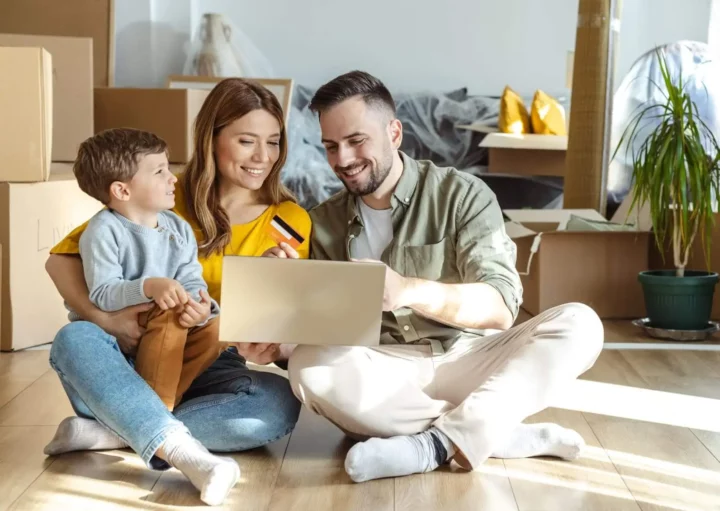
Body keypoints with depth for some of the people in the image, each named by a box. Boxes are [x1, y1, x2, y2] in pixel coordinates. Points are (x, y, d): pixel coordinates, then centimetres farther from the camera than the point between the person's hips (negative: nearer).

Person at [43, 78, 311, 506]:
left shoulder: (291, 223, 0)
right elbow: (62, 257, -3)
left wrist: (276, 346, -27)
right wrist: (102, 317, -22)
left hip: (212, 376, 1)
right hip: (136, 365, 0)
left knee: (281, 403, -31)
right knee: (74, 340, -30)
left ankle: (111, 433, -26)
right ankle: (184, 451, -46)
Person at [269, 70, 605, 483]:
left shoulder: (462, 194, -5)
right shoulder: (325, 222, 7)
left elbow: (501, 305, -17)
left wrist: (408, 290, -36)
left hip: (469, 361, -2)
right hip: (387, 373, 2)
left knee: (578, 323, -25)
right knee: (309, 366, -30)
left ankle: (437, 444, -34)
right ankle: (516, 436, -24)